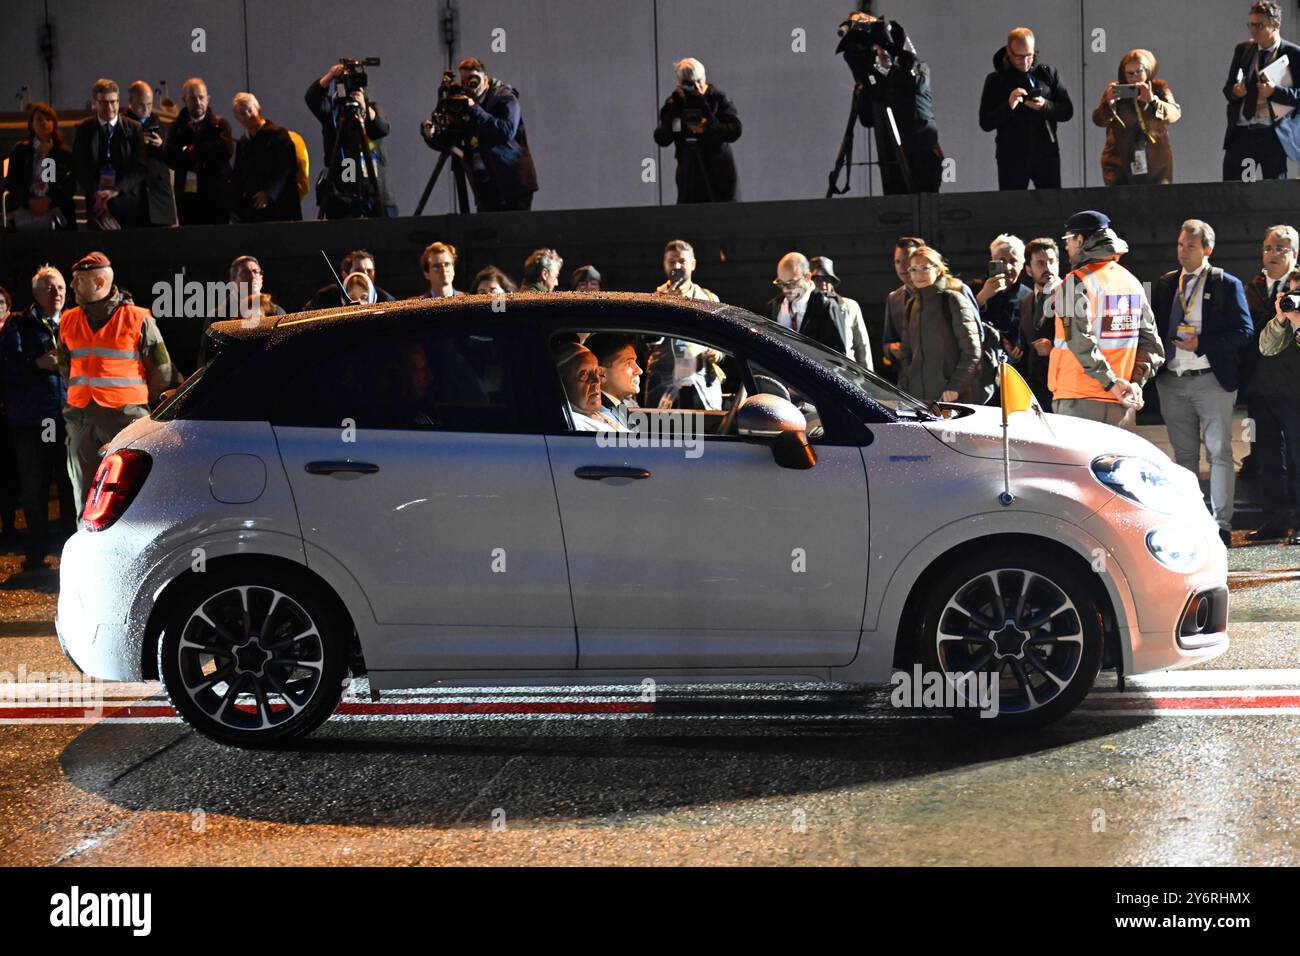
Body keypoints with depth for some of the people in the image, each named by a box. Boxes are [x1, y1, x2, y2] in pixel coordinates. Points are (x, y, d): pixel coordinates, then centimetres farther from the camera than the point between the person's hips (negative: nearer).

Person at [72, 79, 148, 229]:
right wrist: (97, 193, -16)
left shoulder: (134, 128, 4)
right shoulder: (84, 129, 8)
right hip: (98, 202, 0)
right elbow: (79, 168, 1)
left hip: (129, 201, 0)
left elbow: (140, 167, -3)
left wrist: (115, 190, -16)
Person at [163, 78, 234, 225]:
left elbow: (227, 149, -12)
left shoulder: (219, 124, 5)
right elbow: (170, 158, 1)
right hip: (186, 195, 2)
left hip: (215, 196, -2)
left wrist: (192, 150, -6)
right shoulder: (177, 127, 11)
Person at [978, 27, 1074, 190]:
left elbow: (1067, 111, 6)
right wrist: (1008, 106, -18)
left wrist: (1045, 105, -13)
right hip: (1011, 158, -1)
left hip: (1047, 155, 1)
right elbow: (985, 123, -2)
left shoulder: (1048, 74, 6)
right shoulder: (995, 80, 3)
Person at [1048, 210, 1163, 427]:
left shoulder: (1077, 282, -8)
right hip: (1121, 404, 6)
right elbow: (1151, 342, 10)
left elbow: (1081, 342, -19)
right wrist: (1136, 382, 2)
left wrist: (1111, 382, -16)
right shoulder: (1131, 282, 13)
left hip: (1080, 402, -6)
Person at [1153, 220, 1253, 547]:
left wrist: (1201, 344, -16)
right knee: (1184, 455, 10)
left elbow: (1244, 331, -7)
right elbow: (1156, 328, 14)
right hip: (1172, 382, 5)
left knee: (1219, 453, -4)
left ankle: (1221, 525, -2)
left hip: (1211, 381, -4)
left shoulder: (1227, 285, -2)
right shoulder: (1165, 284, 12)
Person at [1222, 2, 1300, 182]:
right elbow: (1227, 89, 16)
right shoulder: (1242, 50, 12)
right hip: (1240, 133, 4)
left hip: (1273, 135, -4)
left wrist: (1275, 91, -18)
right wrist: (1234, 92, -7)